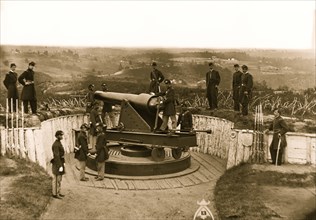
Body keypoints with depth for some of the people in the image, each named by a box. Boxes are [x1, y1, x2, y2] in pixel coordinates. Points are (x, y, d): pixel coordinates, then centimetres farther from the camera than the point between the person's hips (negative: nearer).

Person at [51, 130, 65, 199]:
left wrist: (62, 163, 20)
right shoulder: (56, 144, -20)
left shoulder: (59, 143, 11)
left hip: (60, 162, 10)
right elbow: (56, 156, -23)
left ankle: (58, 193, 24)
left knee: (59, 179, 16)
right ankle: (55, 194, 7)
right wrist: (60, 166, -23)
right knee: (56, 180, -1)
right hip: (57, 163, -10)